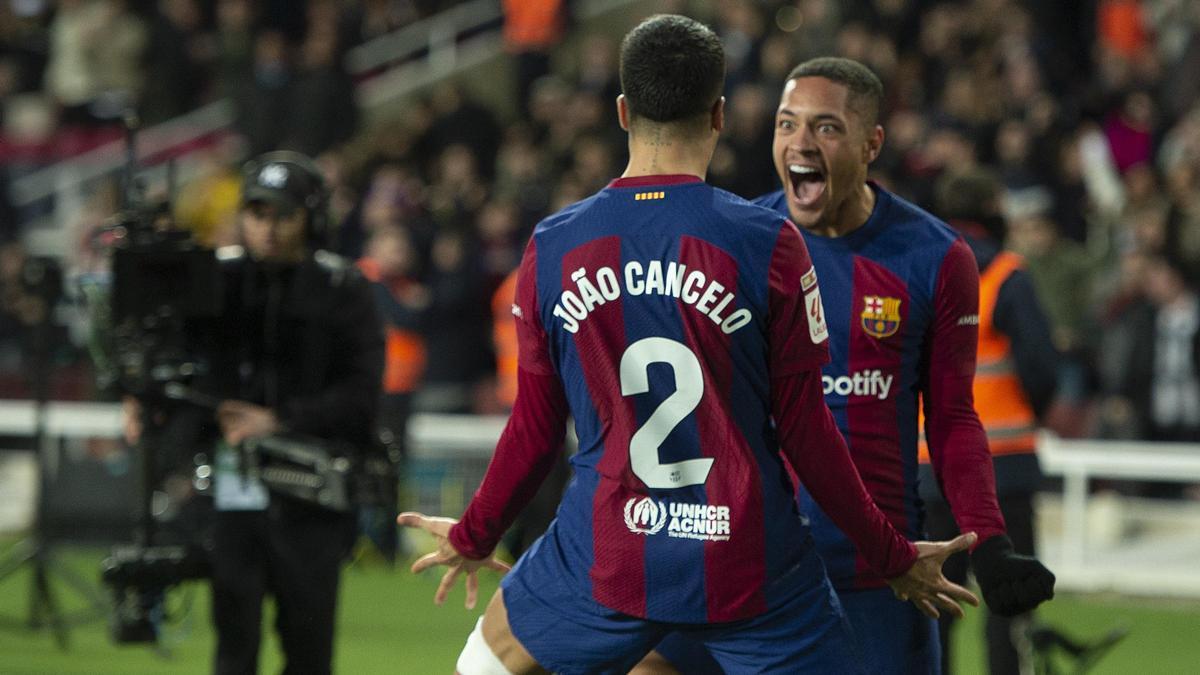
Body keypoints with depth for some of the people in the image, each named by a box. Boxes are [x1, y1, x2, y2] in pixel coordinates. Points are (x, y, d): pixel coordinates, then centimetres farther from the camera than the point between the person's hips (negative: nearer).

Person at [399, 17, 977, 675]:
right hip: (752, 569, -2)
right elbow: (804, 429, -6)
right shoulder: (767, 243, -8)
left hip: (602, 561, 2)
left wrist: (472, 537, 24)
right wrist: (894, 559, 5)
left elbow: (535, 432, 6)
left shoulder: (550, 249, 0)